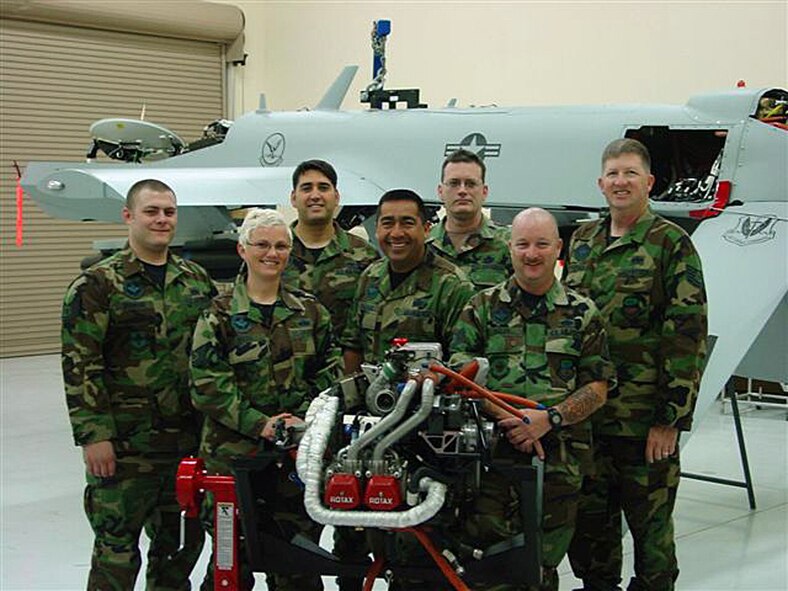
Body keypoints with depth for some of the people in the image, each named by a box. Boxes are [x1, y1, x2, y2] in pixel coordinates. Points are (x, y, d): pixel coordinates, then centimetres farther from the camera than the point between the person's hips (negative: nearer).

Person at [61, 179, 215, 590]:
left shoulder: (197, 280, 12)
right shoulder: (97, 285, -6)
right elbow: (79, 366, -10)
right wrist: (93, 434, -15)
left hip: (189, 439, 6)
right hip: (125, 444, -5)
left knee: (182, 543, 14)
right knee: (116, 545, 1)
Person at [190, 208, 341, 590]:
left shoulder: (310, 310, 11)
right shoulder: (220, 313, 0)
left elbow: (329, 371, 11)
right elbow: (207, 384, -7)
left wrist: (304, 419, -6)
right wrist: (260, 424, -15)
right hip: (234, 451, -3)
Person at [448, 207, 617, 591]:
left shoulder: (582, 313, 11)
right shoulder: (483, 307, 10)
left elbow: (598, 388, 6)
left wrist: (549, 418, -11)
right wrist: (507, 418, -13)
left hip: (559, 461, 1)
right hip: (492, 454, -1)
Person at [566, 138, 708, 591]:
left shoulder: (672, 243, -6)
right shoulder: (583, 240, 12)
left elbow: (689, 334, -10)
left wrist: (671, 418, -15)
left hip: (645, 419, -5)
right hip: (584, 413, 6)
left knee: (650, 524, 6)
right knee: (589, 522, 15)